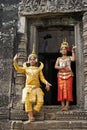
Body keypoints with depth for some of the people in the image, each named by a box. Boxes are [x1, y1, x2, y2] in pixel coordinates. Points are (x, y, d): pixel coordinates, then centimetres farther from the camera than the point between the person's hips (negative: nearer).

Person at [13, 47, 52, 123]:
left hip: (37, 88, 1)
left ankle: (31, 114, -8)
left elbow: (42, 78, 8)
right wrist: (15, 61, -15)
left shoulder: (39, 69, 15)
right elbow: (18, 68, -1)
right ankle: (31, 117, -21)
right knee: (27, 101, -26)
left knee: (40, 101, -22)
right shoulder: (26, 68, 15)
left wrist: (46, 83, -11)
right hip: (28, 88, -1)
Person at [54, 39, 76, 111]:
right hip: (61, 75, 2)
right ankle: (63, 105, -3)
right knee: (61, 89, -5)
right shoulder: (59, 59, 15)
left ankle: (67, 105, -10)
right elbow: (55, 66, 3)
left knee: (68, 89, -8)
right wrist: (61, 67, -14)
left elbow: (74, 59, -14)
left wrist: (73, 51, -18)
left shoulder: (69, 57, 9)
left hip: (68, 74, -2)